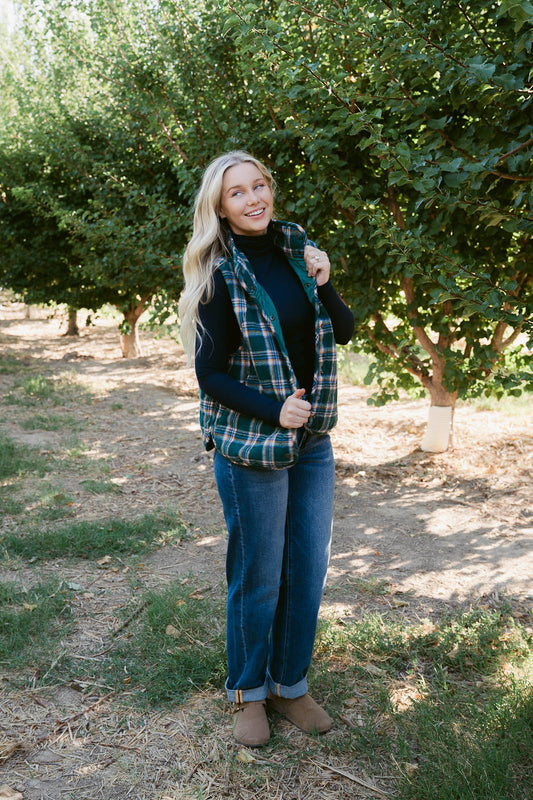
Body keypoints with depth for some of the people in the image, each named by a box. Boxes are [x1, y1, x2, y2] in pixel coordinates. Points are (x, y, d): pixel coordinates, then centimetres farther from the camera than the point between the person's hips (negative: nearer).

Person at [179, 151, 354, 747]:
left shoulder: (296, 248, 6)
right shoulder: (221, 274, -10)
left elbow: (344, 332, 9)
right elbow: (209, 372, -9)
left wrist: (322, 284, -8)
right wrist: (273, 410, -19)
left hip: (312, 439, 6)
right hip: (249, 442, -5)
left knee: (309, 568, 12)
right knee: (258, 576, 5)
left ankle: (290, 683, 31)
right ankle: (248, 692, 28)